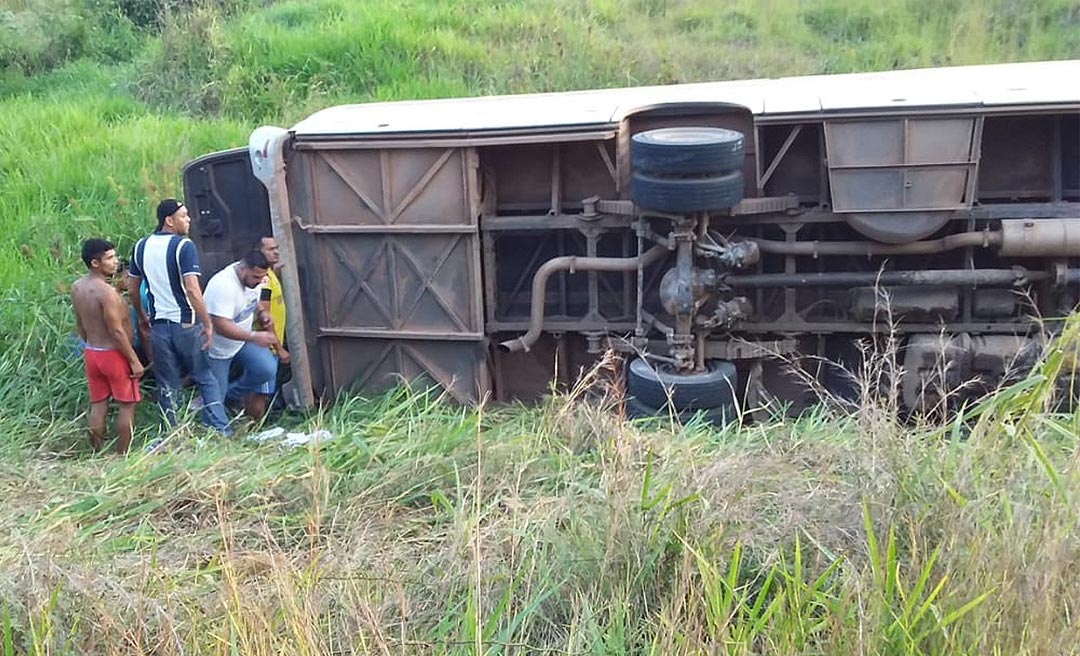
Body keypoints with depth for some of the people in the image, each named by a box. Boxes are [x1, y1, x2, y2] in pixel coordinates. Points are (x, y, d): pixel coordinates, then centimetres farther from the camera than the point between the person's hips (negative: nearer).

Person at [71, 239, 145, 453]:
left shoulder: (77, 288, 2)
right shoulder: (107, 292, -24)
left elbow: (80, 325, 11)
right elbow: (117, 331, -22)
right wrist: (134, 360, -15)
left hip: (91, 353, 8)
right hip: (114, 355, -8)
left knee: (98, 405, 13)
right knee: (126, 405, 5)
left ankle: (98, 454, 20)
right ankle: (122, 455, 9)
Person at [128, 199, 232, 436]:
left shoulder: (141, 247, 7)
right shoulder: (184, 246, -13)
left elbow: (132, 289, 14)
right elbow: (192, 289, -22)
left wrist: (142, 317, 28)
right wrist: (207, 323, -16)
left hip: (158, 324, 5)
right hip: (186, 323, -5)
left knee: (167, 385, 13)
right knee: (206, 379, 7)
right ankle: (221, 430, 2)